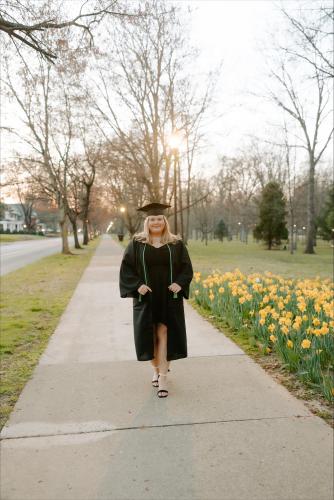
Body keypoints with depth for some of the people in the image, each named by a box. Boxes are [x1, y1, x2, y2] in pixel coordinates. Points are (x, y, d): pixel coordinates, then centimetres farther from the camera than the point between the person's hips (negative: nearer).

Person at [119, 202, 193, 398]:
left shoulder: (177, 243, 2)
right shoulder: (136, 243, 1)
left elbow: (187, 268, 5)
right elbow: (126, 268, 0)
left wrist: (179, 283, -13)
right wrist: (137, 286, -14)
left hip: (169, 297, -1)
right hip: (146, 297, 1)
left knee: (164, 333, -5)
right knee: (149, 334, 6)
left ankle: (163, 376, -2)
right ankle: (157, 369, 27)